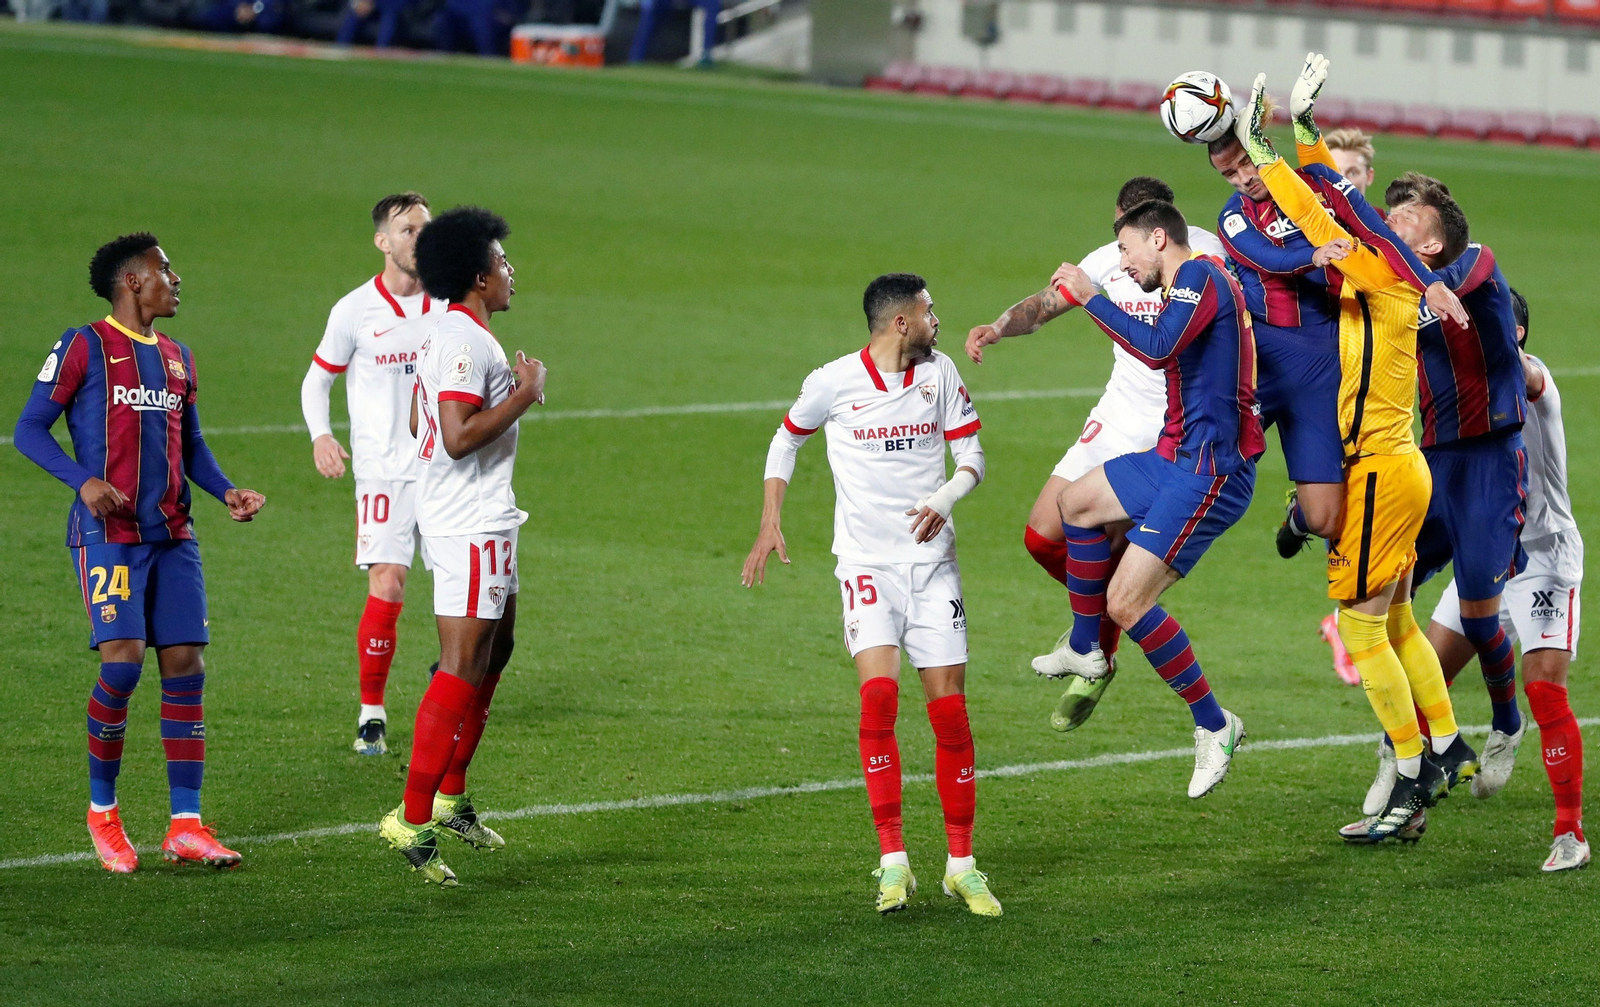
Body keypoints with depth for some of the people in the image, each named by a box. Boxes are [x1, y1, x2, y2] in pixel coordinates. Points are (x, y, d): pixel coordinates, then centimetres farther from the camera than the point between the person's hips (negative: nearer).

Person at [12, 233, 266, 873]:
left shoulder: (176, 357, 17)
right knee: (122, 662, -15)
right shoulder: (84, 347, -2)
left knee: (186, 664, -1)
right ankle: (102, 808, 4)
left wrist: (226, 492, 6)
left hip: (172, 534, 6)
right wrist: (84, 480, -19)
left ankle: (186, 825, 1)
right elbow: (29, 430, -4)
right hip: (107, 532, -6)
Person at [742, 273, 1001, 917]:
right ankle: (893, 860, -13)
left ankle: (961, 864, 10)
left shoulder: (940, 373, 3)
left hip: (931, 560, 3)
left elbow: (971, 456, 8)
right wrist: (770, 524, 6)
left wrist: (945, 499, -14)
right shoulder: (833, 382, -5)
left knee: (950, 710, 0)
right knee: (879, 696, -19)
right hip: (866, 562, -3)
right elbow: (786, 440, 12)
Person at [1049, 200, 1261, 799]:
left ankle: (1213, 725, -4)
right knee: (1079, 502, 24)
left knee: (1126, 603, -14)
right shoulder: (1194, 284, 18)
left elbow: (1157, 349, -27)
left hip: (1208, 470, -11)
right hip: (1180, 459, 11)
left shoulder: (1199, 275, -13)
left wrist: (1089, 298, -19)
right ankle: (1085, 651, 30)